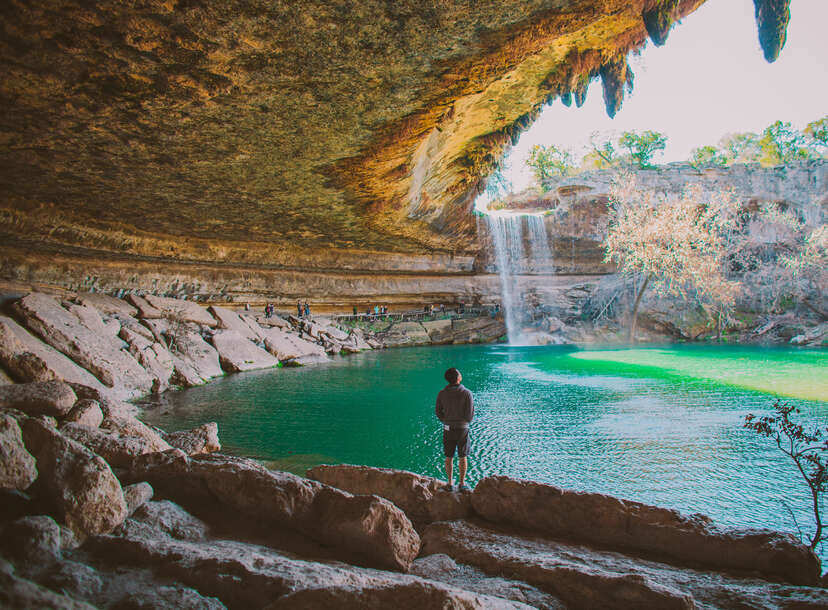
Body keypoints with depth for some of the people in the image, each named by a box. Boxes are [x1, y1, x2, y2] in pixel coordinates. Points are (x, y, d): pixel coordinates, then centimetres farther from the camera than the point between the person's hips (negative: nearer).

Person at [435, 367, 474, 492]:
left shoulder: (442, 393, -5)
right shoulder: (466, 393, -13)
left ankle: (450, 484, 17)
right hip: (463, 429, -2)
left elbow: (438, 411, 2)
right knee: (463, 457, 10)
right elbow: (470, 414, -11)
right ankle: (462, 484, 15)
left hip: (448, 429, 2)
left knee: (449, 457, 11)